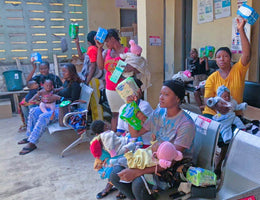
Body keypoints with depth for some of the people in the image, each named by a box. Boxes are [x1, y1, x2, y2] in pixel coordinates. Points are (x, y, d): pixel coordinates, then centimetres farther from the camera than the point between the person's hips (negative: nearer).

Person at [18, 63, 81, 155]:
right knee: (33, 111, 4)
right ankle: (30, 136, 9)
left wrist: (58, 98, -23)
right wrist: (53, 96, 2)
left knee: (44, 117, -29)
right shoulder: (66, 82, 14)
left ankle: (32, 143, -21)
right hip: (58, 106, 10)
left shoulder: (75, 85, -13)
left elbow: (73, 100, -21)